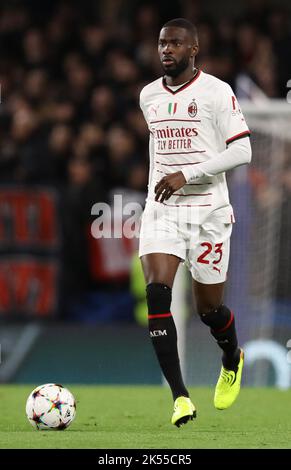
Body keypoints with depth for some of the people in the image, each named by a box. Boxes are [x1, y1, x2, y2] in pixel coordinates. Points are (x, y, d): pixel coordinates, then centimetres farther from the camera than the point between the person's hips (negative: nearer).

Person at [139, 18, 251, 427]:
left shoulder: (216, 92, -8)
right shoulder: (149, 96, 9)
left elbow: (241, 151, -13)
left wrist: (186, 175, -20)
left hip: (208, 210, -4)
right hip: (161, 209, 4)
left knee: (208, 307, 6)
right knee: (157, 293, -18)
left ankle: (232, 360, 43)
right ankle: (180, 397, -18)